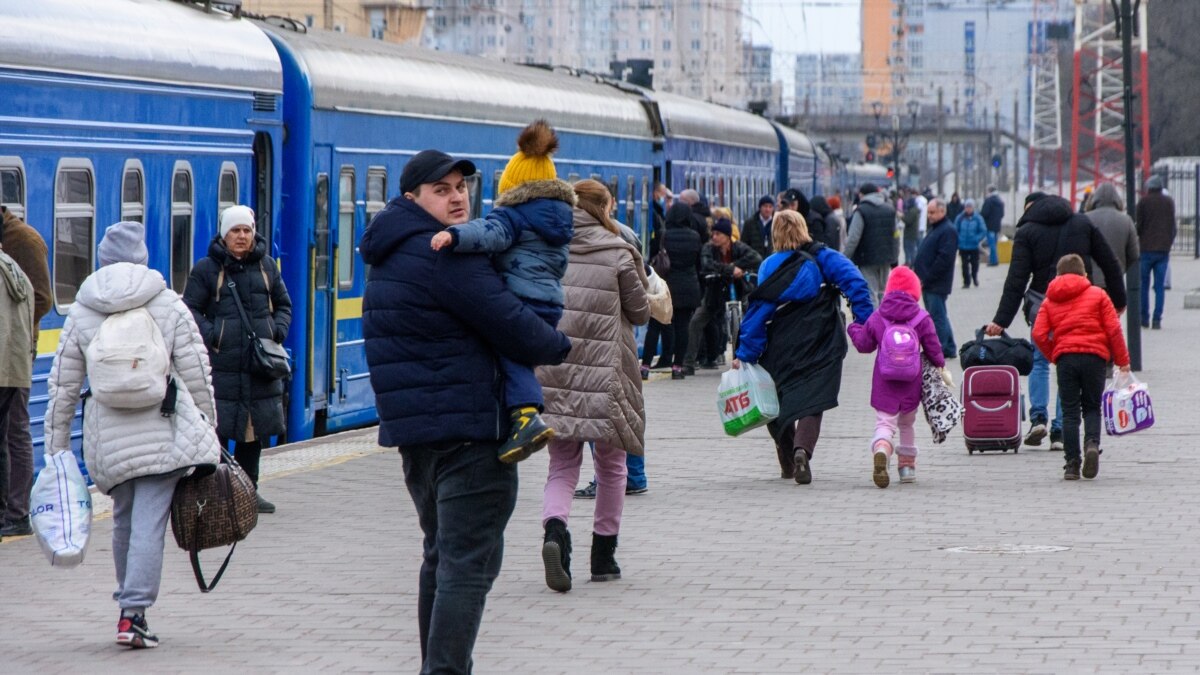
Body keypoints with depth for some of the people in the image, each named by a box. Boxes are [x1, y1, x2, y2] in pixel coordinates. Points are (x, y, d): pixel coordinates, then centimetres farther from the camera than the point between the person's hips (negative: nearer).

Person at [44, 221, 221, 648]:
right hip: (163, 433, -3)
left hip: (109, 437, 3)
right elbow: (197, 374, 1)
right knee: (149, 523, -6)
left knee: (125, 521, 17)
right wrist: (207, 429, 10)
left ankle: (130, 608, 23)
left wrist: (56, 447, 13)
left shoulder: (81, 312, 7)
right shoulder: (169, 305, 2)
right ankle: (133, 613, -13)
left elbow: (62, 386, 7)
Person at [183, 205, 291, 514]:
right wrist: (211, 335, -14)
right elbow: (190, 309, 1)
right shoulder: (207, 268, 1)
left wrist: (277, 331, 3)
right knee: (218, 430, -6)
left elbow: (283, 304, 22)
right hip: (221, 368, -4)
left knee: (255, 430, 9)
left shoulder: (266, 266, 13)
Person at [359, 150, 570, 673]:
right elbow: (510, 325, -17)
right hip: (467, 427, -10)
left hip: (412, 428, 10)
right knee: (469, 560, -10)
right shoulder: (447, 255, -15)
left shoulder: (390, 254, 17)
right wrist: (560, 346, 2)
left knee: (442, 555, 20)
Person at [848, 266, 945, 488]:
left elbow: (864, 344, 9)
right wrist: (939, 364, 24)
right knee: (907, 423, 21)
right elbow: (933, 349, 2)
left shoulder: (877, 318, -1)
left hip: (884, 384, -1)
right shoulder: (922, 318, -3)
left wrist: (853, 329, 29)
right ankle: (907, 465, 26)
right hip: (911, 385, 1)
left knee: (884, 422, -4)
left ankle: (881, 451, -36)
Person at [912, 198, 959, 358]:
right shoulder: (934, 229, 18)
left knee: (937, 317, -7)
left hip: (937, 285, -10)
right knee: (939, 316, 15)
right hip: (928, 284, 10)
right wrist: (919, 275, 12)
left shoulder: (948, 231, -14)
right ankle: (949, 348, 22)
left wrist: (926, 279, -19)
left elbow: (944, 259, -21)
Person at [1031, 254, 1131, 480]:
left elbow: (1039, 334, 2)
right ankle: (1092, 443, -17)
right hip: (1095, 357, -1)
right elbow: (1113, 329, 1)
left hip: (1065, 358, 1)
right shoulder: (1097, 295, 7)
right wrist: (1122, 359, 7)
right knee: (1092, 408, 11)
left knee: (1070, 412, 5)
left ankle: (1071, 463, -1)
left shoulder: (1050, 300, 12)